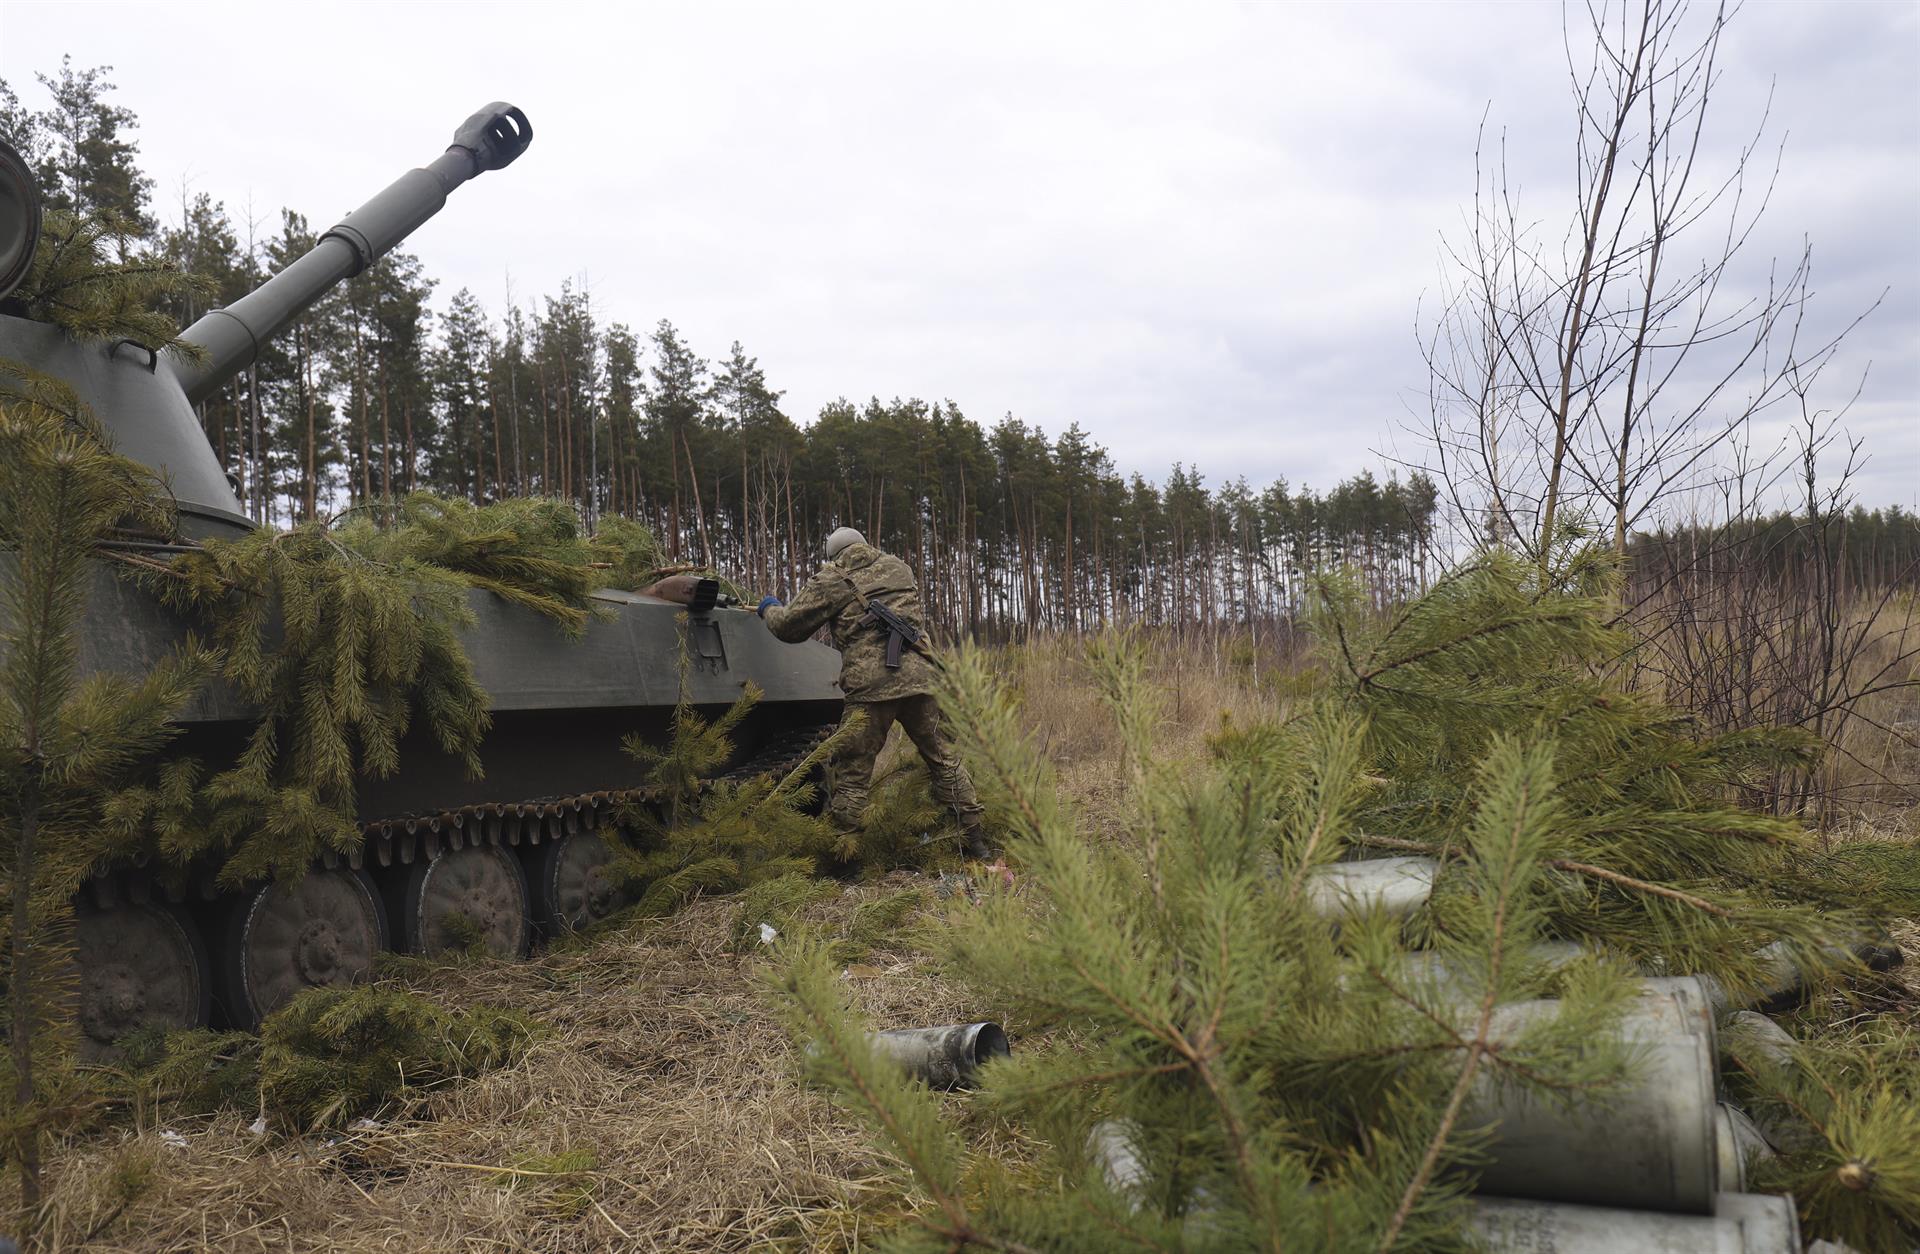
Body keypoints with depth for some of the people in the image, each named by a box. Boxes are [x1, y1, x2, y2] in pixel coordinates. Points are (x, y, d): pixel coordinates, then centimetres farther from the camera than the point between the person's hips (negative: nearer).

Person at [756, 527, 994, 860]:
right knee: (944, 759, 13)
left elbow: (790, 627, 9)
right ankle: (976, 841, 15)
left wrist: (770, 608, 32)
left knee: (852, 773, 4)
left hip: (870, 686, -4)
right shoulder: (898, 568, 21)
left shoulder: (830, 580, 8)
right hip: (920, 679, 4)